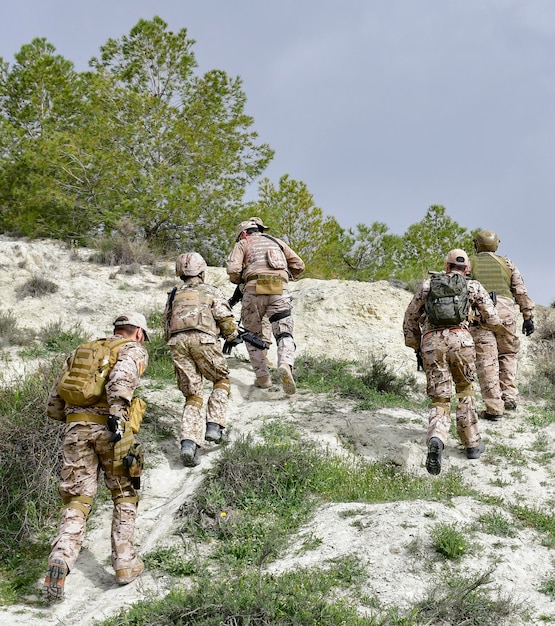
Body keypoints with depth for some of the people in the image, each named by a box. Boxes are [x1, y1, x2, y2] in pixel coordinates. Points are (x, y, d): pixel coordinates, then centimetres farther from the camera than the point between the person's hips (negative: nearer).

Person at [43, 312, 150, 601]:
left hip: (75, 428, 3)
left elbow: (54, 406, 22)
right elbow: (121, 377, -17)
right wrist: (118, 414, -25)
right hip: (108, 427, -3)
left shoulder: (80, 351, 26)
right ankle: (125, 564, 14)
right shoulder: (133, 350, 10)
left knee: (77, 501, 5)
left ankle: (60, 558, -18)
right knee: (125, 496, 16)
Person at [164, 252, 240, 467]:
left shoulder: (174, 295, 28)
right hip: (203, 338, -3)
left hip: (177, 341, 3)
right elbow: (224, 317, 4)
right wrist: (233, 336, 18)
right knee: (221, 380, 20)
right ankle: (214, 425, 3)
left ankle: (189, 442, -10)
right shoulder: (211, 291, 17)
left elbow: (166, 324, 25)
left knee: (192, 396, 8)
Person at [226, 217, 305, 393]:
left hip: (254, 289, -1)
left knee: (253, 335, 15)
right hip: (280, 291, 2)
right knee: (284, 334, 0)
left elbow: (232, 268, 1)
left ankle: (262, 376, 10)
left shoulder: (243, 244, 17)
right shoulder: (277, 242, 28)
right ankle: (285, 365, -29)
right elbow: (299, 265, 24)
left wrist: (238, 280, 20)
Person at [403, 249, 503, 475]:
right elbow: (493, 321, 16)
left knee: (440, 400, 5)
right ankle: (472, 443, 26)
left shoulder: (428, 283, 20)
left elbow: (410, 317, 21)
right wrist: (483, 320, 39)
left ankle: (436, 440, -26)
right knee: (465, 389, 26)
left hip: (431, 343, 0)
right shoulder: (474, 287, 16)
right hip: (460, 340, 0)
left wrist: (415, 346, 31)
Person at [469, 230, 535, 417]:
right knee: (508, 354, 20)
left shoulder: (469, 264, 13)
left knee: (486, 360, -2)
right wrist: (528, 317, 12)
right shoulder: (507, 263, 18)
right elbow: (521, 292, 11)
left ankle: (494, 407, -4)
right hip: (505, 312, 2)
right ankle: (509, 396, 8)